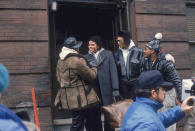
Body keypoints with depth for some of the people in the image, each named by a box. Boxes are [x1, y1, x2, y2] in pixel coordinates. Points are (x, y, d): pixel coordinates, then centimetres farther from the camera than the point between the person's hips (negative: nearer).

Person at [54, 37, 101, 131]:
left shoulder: (60, 60, 7)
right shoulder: (77, 60, -21)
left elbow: (58, 78, 17)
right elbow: (91, 76, -11)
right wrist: (94, 66, 7)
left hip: (68, 98, 8)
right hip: (80, 98, -8)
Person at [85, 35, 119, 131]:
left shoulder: (108, 54, 2)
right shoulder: (87, 57, 9)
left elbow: (113, 72, -3)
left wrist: (115, 89, -10)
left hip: (106, 89, -2)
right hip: (93, 89, 2)